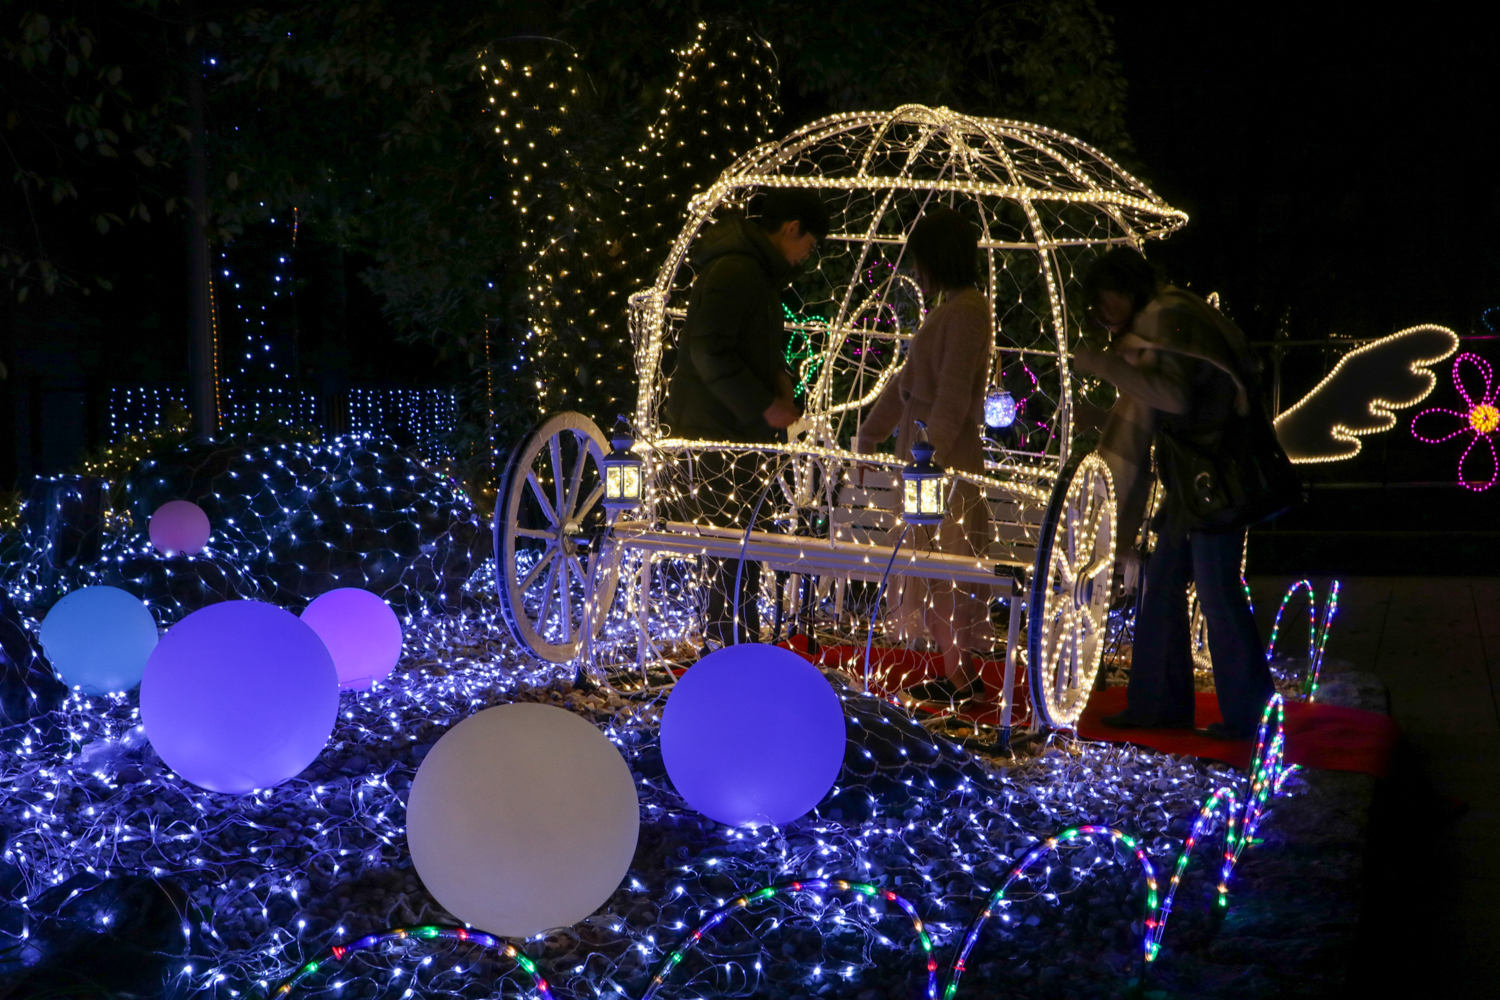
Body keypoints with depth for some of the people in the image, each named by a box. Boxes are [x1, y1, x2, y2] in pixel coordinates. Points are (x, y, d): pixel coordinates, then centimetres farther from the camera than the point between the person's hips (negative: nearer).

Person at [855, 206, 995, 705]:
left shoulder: (968, 309, -13)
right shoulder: (947, 308, 17)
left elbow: (953, 394, -20)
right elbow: (908, 381, 21)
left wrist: (932, 455, -23)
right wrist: (868, 434, 22)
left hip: (949, 459, -10)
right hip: (927, 456, 10)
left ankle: (962, 676, 2)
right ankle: (959, 671, 19)